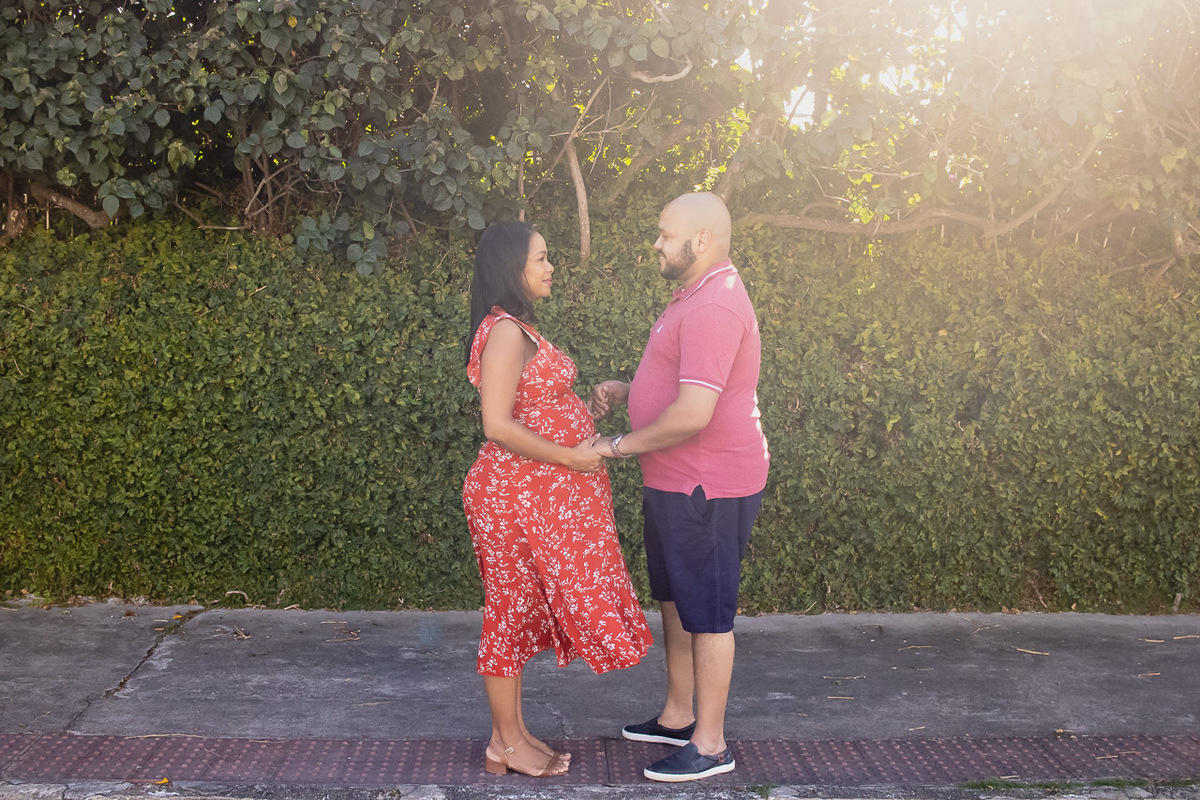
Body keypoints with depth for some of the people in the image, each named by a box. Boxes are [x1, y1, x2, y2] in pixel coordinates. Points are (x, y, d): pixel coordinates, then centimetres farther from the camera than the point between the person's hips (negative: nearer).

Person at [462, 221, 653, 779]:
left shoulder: (517, 329, 13)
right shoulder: (505, 332, -19)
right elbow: (498, 425, -25)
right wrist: (570, 457, -20)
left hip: (538, 493, 10)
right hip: (519, 496, -10)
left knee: (519, 612, 16)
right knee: (513, 611, 2)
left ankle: (512, 731, 28)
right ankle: (507, 745, 15)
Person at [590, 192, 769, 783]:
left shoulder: (714, 307, -23)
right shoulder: (699, 297, 14)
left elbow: (692, 413, -30)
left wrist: (620, 445, -17)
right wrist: (625, 391, 10)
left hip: (707, 489, -11)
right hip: (677, 484, 11)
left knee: (706, 612, 0)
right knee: (674, 599, 20)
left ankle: (710, 744, 13)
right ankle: (678, 717, 34)